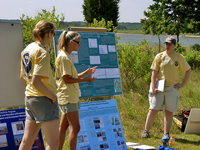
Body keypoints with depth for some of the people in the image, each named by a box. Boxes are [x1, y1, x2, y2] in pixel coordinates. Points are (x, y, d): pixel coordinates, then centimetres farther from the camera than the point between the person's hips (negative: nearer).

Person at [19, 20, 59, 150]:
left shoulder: (27, 50, 11)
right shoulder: (42, 53, -17)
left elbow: (23, 77, 19)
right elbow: (36, 81, -24)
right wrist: (52, 96, -14)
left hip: (29, 98, 9)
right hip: (44, 100, -9)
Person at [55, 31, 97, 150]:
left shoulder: (66, 56, 17)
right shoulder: (64, 57, -13)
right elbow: (66, 79, -17)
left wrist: (86, 73, 11)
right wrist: (84, 79, -16)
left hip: (71, 97, 10)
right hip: (68, 97, -10)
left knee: (64, 127, 13)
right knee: (75, 128, -11)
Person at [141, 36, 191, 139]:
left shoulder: (179, 58, 4)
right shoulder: (159, 56, 4)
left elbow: (188, 71, 11)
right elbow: (154, 73, 2)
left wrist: (183, 84, 2)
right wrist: (153, 88, -7)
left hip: (173, 88, 0)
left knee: (169, 111, 2)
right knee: (153, 110, -2)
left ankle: (166, 134, 8)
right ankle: (146, 131, 5)